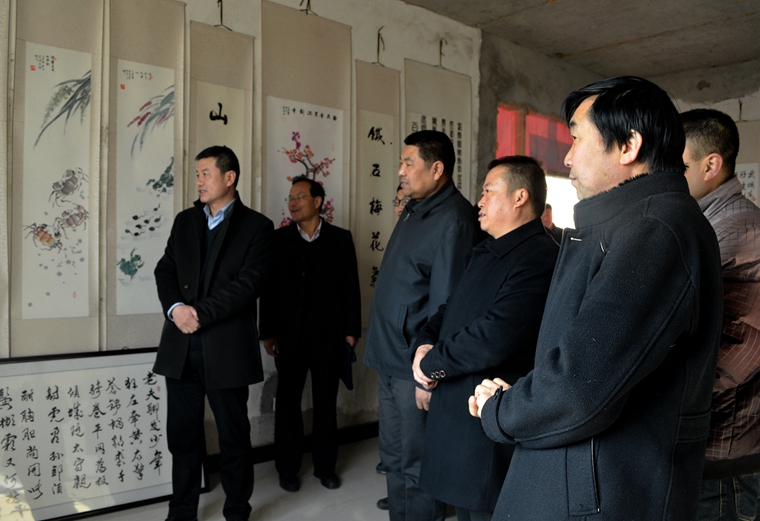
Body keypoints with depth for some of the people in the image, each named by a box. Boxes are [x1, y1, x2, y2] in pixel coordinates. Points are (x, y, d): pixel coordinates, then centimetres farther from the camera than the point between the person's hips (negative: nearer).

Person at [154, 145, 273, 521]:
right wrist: (175, 307, -12)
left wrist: (201, 314, -17)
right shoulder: (185, 221, 14)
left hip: (227, 348, -4)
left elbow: (248, 283, -12)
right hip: (181, 347, 4)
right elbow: (165, 270, 7)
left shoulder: (256, 226, -2)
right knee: (182, 434, 13)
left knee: (233, 437, 9)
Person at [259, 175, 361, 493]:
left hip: (330, 336, 0)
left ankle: (325, 466, 25)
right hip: (290, 336, 0)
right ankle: (288, 468, 23)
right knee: (288, 402, 8)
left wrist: (351, 330, -1)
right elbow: (269, 288, 2)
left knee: (326, 403, 10)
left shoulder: (340, 239, 3)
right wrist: (268, 332, -2)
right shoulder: (279, 240, 3)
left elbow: (351, 287, 2)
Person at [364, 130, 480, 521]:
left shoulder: (452, 220, -16)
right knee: (393, 458, 20)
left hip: (415, 369, -9)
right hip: (390, 360, 9)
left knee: (416, 467, 6)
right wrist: (384, 354, 15)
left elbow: (444, 304, -20)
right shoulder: (413, 211, 12)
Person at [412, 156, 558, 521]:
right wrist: (424, 345, -5)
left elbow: (492, 339, -29)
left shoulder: (538, 259, -20)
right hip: (456, 415, 9)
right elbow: (448, 311, 17)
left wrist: (431, 363, -14)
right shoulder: (485, 254, 13)